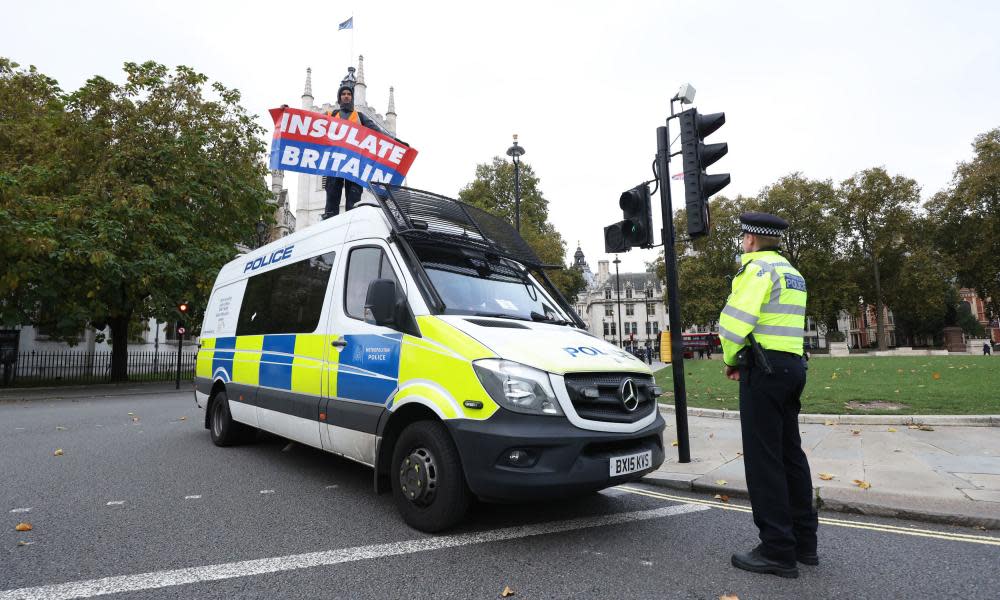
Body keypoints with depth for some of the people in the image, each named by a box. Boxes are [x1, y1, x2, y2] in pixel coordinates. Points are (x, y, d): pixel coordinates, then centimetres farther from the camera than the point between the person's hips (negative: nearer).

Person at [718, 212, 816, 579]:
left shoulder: (757, 267, -8)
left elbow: (736, 320, -18)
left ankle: (778, 551, -1)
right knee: (790, 455, 14)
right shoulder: (792, 273, 21)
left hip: (764, 367, -9)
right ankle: (804, 542, 22)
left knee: (764, 459, -6)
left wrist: (731, 360, -2)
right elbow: (783, 322, 16)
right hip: (792, 366, 10)